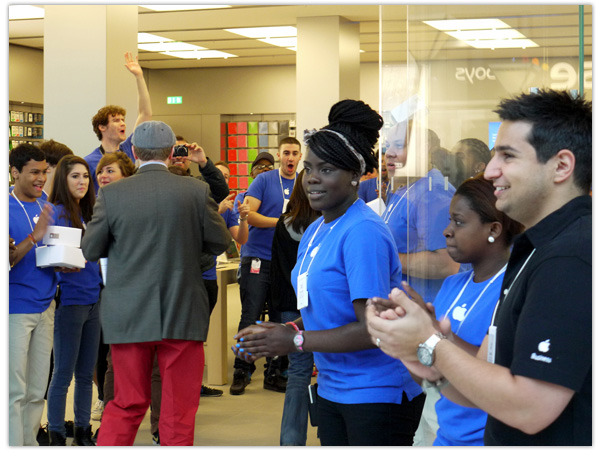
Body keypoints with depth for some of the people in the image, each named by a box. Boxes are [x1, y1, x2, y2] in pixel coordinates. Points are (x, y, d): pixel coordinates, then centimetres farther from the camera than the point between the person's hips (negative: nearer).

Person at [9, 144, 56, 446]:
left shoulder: (48, 210, 12)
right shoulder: (7, 209, -9)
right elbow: (7, 260, -15)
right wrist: (34, 237, -28)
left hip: (45, 307, 6)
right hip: (15, 310, -6)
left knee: (37, 392, 10)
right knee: (15, 392, -5)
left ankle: (30, 444, 18)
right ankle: (14, 446, -1)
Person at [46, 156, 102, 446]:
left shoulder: (88, 213, 13)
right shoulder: (57, 212, -8)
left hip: (93, 300, 7)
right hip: (69, 300, -7)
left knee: (86, 373, 12)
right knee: (63, 374, -1)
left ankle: (83, 433, 21)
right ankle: (56, 437, 7)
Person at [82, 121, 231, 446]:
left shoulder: (111, 194, -6)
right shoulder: (196, 191, -6)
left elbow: (90, 250, 1)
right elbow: (219, 243, 3)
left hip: (128, 316, 1)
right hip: (182, 315, -1)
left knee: (126, 406, 14)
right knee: (179, 411, 8)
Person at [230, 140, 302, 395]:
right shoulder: (264, 180, -2)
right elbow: (248, 214, -11)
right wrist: (280, 222, -17)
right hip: (258, 258, -4)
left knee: (281, 320, 8)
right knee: (250, 318, -2)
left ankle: (274, 374, 17)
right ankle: (241, 372, 8)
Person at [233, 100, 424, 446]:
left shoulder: (363, 232, -18)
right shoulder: (315, 230, 10)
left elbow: (373, 329, -22)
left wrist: (296, 341, -17)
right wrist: (278, 331, 1)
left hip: (379, 394, -8)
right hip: (332, 389, 9)